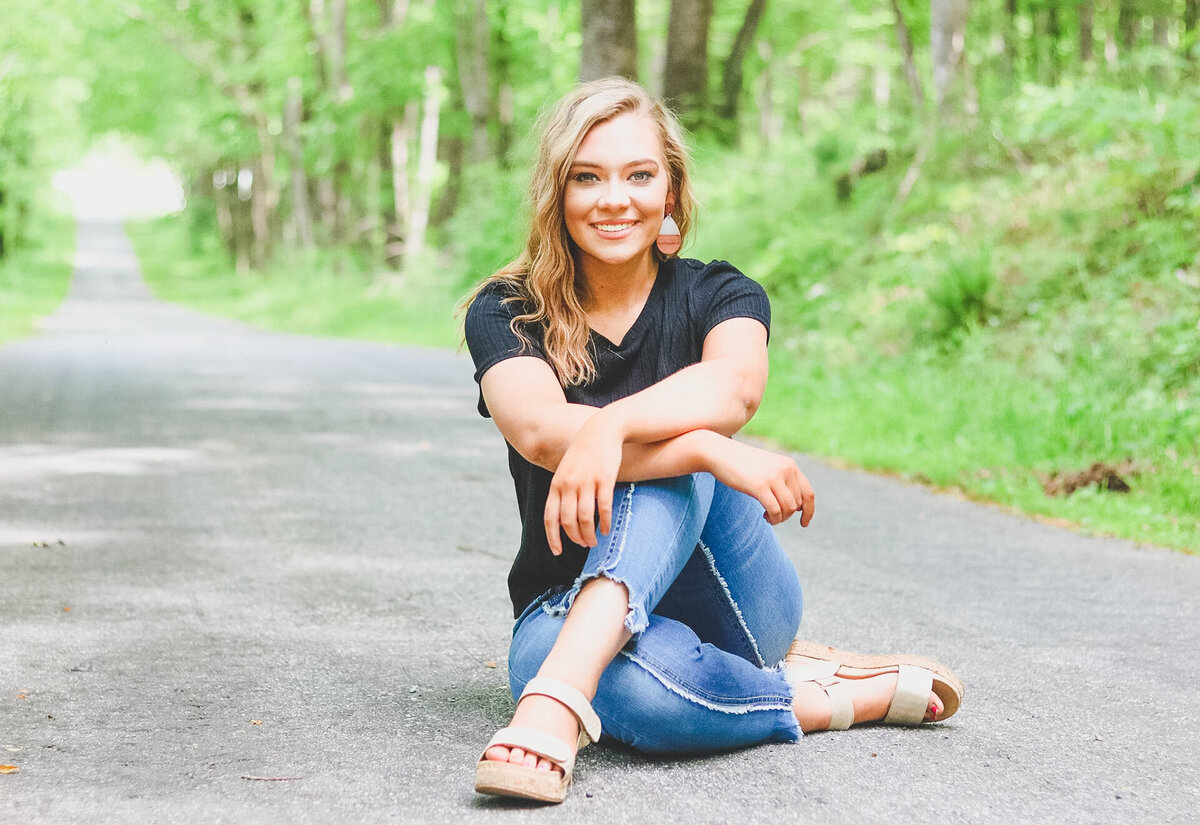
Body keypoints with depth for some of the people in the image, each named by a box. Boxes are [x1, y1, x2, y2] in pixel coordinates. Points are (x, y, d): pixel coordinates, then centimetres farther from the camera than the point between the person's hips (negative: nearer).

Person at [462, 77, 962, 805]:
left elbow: (735, 387, -26)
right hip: (568, 617, -1)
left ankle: (557, 698, -49)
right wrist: (717, 454, -38)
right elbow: (539, 430, -26)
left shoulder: (717, 297, 0)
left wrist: (608, 427, -46)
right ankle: (839, 698, -22)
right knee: (641, 685, -42)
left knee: (668, 463, -33)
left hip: (722, 605, 2)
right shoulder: (505, 314, -2)